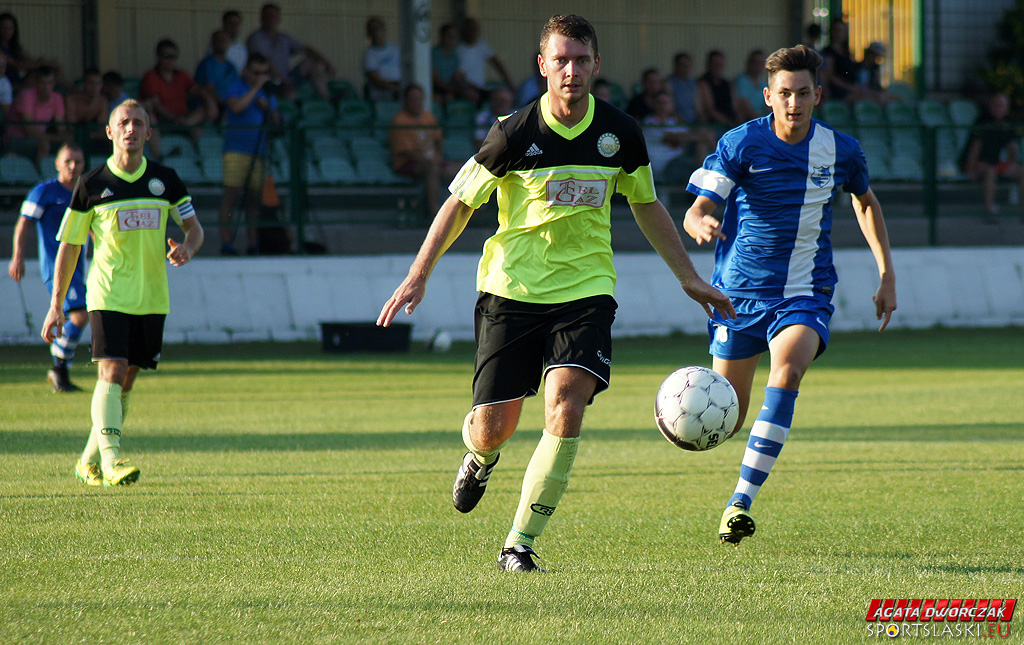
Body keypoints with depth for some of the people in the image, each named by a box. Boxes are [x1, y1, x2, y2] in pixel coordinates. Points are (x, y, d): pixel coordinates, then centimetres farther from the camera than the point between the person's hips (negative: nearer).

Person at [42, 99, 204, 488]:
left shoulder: (165, 180, 5)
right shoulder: (92, 185, -2)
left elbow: (194, 227, 12)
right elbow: (69, 245, 3)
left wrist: (187, 247, -14)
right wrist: (56, 305, 0)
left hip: (152, 297, 4)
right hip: (107, 295, -3)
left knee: (126, 382, 8)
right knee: (111, 373, -18)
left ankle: (89, 462, 21)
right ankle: (111, 460, -26)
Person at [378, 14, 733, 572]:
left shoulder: (620, 133, 0)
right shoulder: (514, 134, -9)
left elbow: (646, 206, 17)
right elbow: (461, 202, 1)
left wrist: (689, 277, 18)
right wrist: (419, 274, -6)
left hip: (585, 290, 1)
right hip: (512, 290, -1)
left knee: (565, 409, -20)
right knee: (494, 426, -1)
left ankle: (520, 545, -10)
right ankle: (479, 459, 41)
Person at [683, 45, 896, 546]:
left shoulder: (840, 150, -2)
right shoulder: (741, 144, -10)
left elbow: (865, 202, 19)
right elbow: (694, 212, -14)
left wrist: (887, 275, 16)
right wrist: (702, 225, -39)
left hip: (805, 294, 0)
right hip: (740, 292, 0)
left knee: (787, 371, -30)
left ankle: (742, 500, -33)